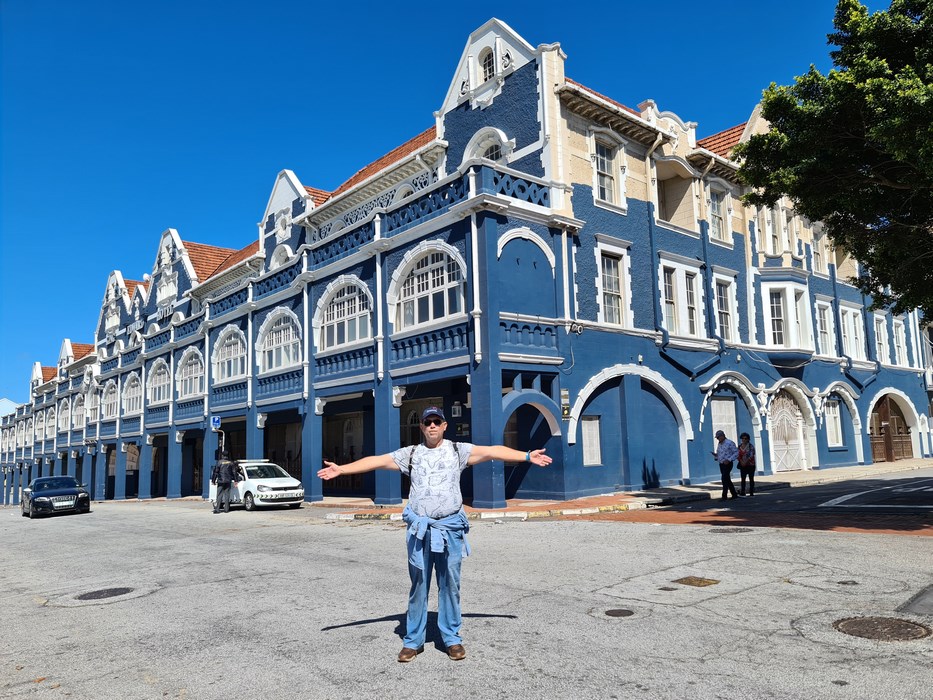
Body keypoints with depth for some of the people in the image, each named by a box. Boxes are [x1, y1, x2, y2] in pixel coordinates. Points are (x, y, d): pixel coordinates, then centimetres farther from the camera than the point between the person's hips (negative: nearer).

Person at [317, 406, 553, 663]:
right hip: (419, 528, 1)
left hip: (450, 527, -1)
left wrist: (527, 456, -8)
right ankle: (413, 640, 17)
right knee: (418, 584, 6)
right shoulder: (410, 454, 9)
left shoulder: (458, 450, 6)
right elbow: (376, 461, 6)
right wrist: (341, 469, -1)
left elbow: (492, 451, -1)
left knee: (450, 584, 5)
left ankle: (452, 638, 18)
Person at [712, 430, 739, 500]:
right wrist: (715, 454, 1)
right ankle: (734, 494, 22)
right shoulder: (720, 444, 15)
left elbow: (736, 453, -12)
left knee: (725, 479, -11)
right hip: (721, 464, 8)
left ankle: (724, 496, -9)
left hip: (727, 464, -8)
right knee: (727, 480, 12)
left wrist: (729, 460, -21)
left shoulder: (730, 443, -10)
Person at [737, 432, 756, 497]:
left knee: (751, 478, 2)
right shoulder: (739, 446, 9)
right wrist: (741, 461, -11)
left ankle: (751, 492, 5)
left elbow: (751, 455, -12)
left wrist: (746, 461, -19)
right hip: (742, 465, 3)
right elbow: (738, 455, 6)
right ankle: (742, 492, -5)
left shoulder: (751, 446, -3)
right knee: (743, 479, -2)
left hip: (750, 464, -3)